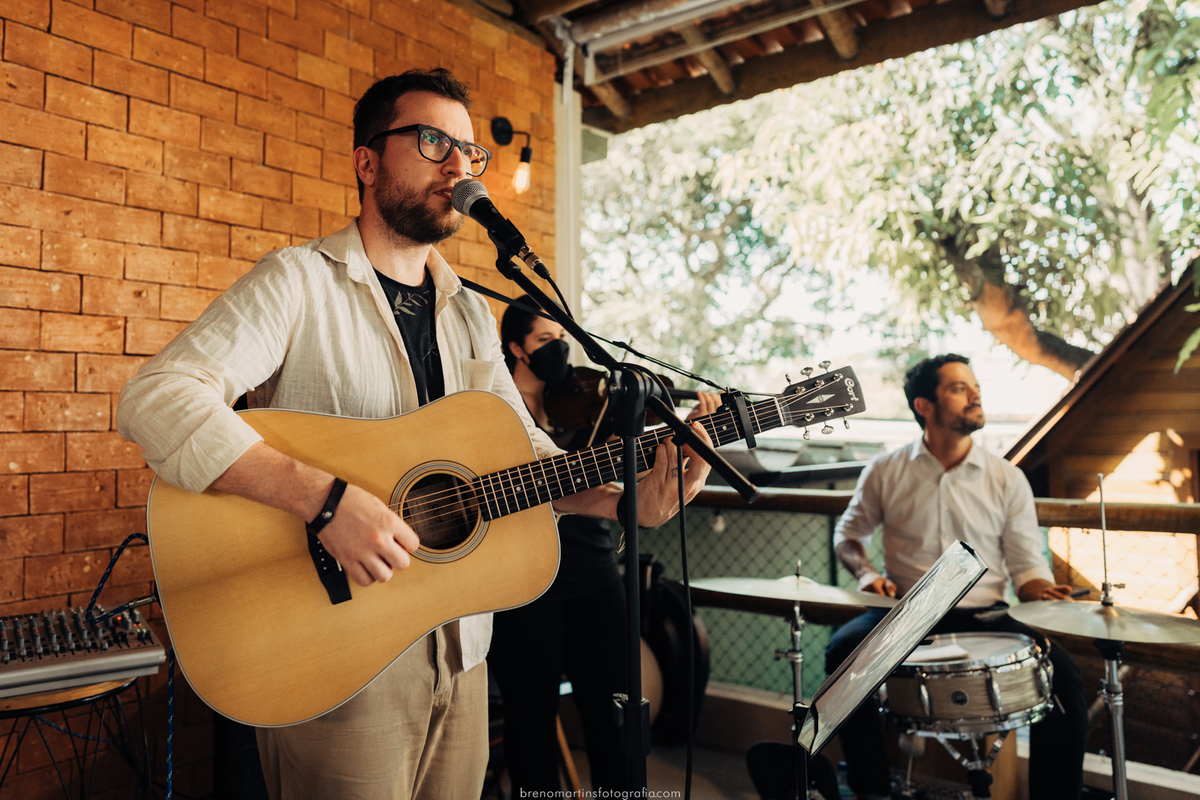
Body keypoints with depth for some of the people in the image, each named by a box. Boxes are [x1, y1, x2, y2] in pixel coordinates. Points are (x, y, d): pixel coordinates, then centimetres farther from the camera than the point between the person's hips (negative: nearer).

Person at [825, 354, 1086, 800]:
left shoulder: (1007, 479, 2)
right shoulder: (886, 473, 0)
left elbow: (1026, 566, 4)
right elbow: (849, 535, 13)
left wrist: (1046, 594, -18)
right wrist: (867, 574, -6)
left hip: (985, 616, 1)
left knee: (1063, 675, -23)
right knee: (843, 651, -28)